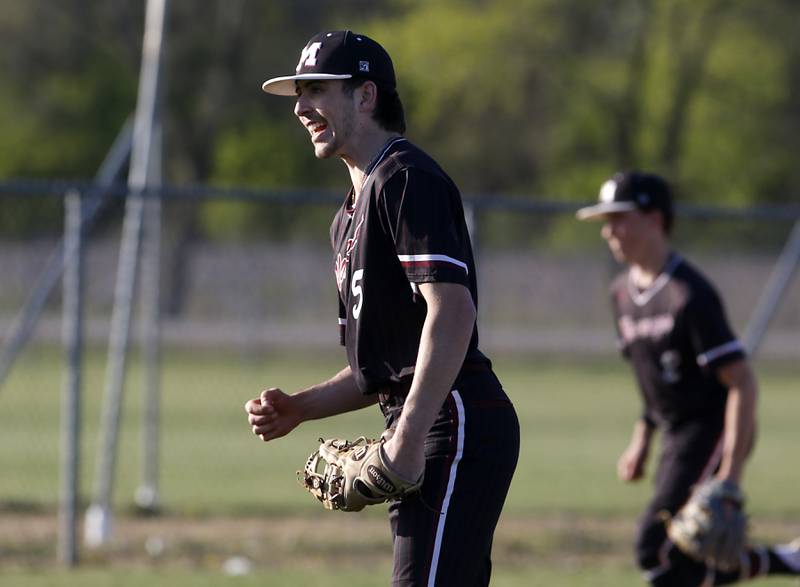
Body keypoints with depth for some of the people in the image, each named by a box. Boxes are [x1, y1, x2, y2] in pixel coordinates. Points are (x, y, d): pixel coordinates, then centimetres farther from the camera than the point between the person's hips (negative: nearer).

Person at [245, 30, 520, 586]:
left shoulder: (406, 178, -8)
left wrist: (409, 438, -27)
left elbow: (452, 312, -21)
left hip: (458, 428, -11)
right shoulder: (350, 216, 24)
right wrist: (298, 408, 12)